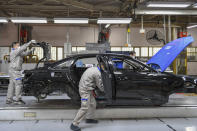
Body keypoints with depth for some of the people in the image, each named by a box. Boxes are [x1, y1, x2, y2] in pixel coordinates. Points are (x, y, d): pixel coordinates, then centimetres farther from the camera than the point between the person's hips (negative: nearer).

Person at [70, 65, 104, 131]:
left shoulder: (93, 68, 11)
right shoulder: (97, 73, -19)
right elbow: (100, 85, -10)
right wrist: (104, 90, 9)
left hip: (85, 88, 10)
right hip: (85, 91, -10)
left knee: (93, 104, 18)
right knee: (84, 108, -10)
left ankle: (89, 118, 32)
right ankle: (74, 124, -6)